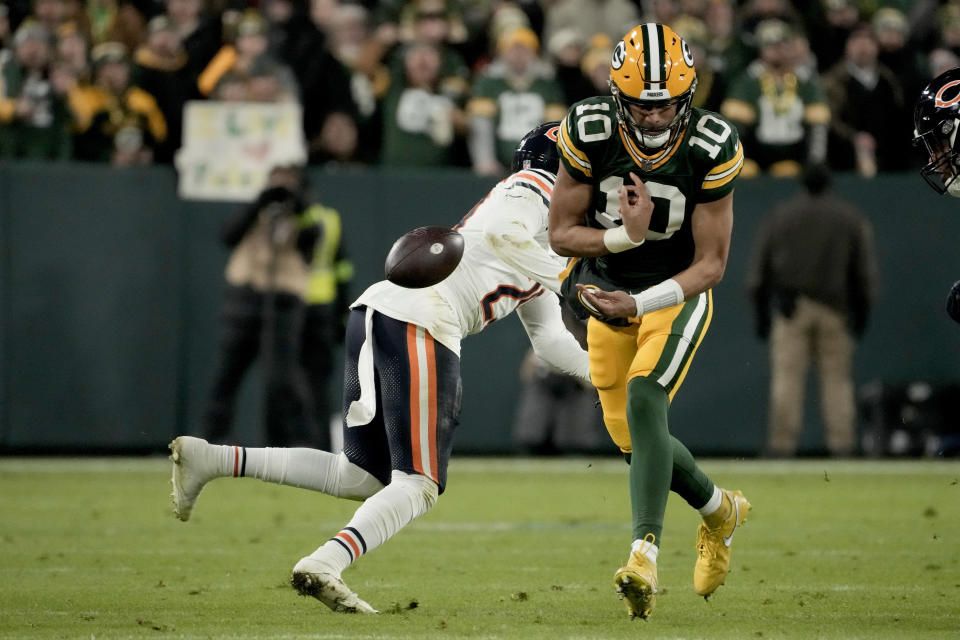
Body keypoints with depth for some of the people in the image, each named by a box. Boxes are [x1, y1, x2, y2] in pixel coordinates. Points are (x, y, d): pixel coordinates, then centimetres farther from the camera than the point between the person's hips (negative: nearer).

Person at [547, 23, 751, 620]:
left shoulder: (711, 149, -23)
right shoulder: (590, 133, -19)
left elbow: (711, 263, -18)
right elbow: (561, 233, -10)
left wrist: (641, 305, -32)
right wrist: (625, 236, -29)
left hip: (678, 290, -3)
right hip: (608, 285, 3)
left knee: (644, 401, -26)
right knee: (632, 435, 5)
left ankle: (645, 554, -31)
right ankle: (719, 510, 32)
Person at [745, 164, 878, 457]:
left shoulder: (780, 214, 11)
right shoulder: (852, 217, 10)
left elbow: (758, 268, 8)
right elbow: (865, 270, 3)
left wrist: (761, 312, 10)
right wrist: (862, 312, 6)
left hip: (790, 308, 0)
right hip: (835, 309, 0)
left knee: (786, 376, -4)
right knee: (837, 378, 3)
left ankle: (782, 443, -9)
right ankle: (841, 442, -3)